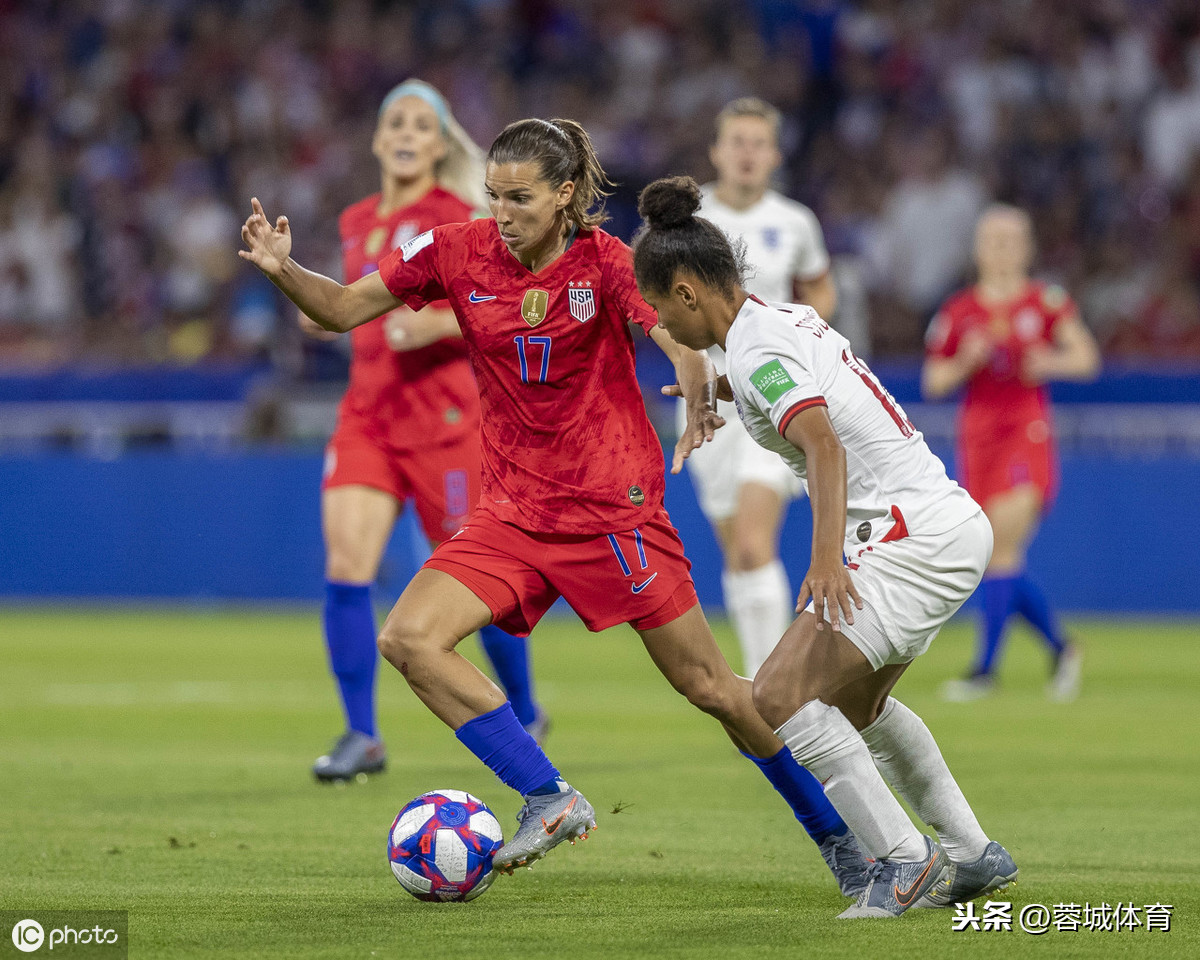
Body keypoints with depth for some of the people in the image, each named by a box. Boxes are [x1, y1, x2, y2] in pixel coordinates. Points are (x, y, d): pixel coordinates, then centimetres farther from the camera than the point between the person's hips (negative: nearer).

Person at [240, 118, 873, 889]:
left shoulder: (604, 261, -12)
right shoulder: (459, 253, -2)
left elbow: (678, 337, -28)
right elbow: (343, 309, 4)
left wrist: (700, 400, -51)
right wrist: (283, 269, -17)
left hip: (612, 506, -4)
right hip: (513, 510, 4)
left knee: (708, 686, 0)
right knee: (409, 638, -17)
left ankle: (837, 834, 18)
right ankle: (551, 800, -12)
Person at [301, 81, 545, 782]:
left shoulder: (462, 218, -6)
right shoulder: (357, 222, 13)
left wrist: (438, 324, -23)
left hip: (443, 416, -5)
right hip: (366, 413, 5)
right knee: (345, 566, -13)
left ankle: (525, 714, 28)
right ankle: (362, 736, -7)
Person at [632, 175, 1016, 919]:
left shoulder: (757, 351, -14)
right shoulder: (793, 321, 13)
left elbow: (825, 446, -28)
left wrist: (826, 558, -38)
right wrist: (718, 392, 38)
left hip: (915, 538, -10)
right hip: (955, 523, 10)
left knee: (783, 693, -13)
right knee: (854, 701, 25)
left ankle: (904, 860, -12)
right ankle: (974, 855, 27)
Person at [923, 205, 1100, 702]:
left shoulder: (1046, 302, 2)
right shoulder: (958, 312, 6)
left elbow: (1087, 357, 3)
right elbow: (933, 382, 7)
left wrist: (1051, 362, -16)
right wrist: (966, 361, -11)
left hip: (1028, 436, -3)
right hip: (976, 438, 3)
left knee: (1003, 545, -17)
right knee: (1000, 562, 3)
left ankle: (985, 666, -15)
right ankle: (1060, 647, 22)